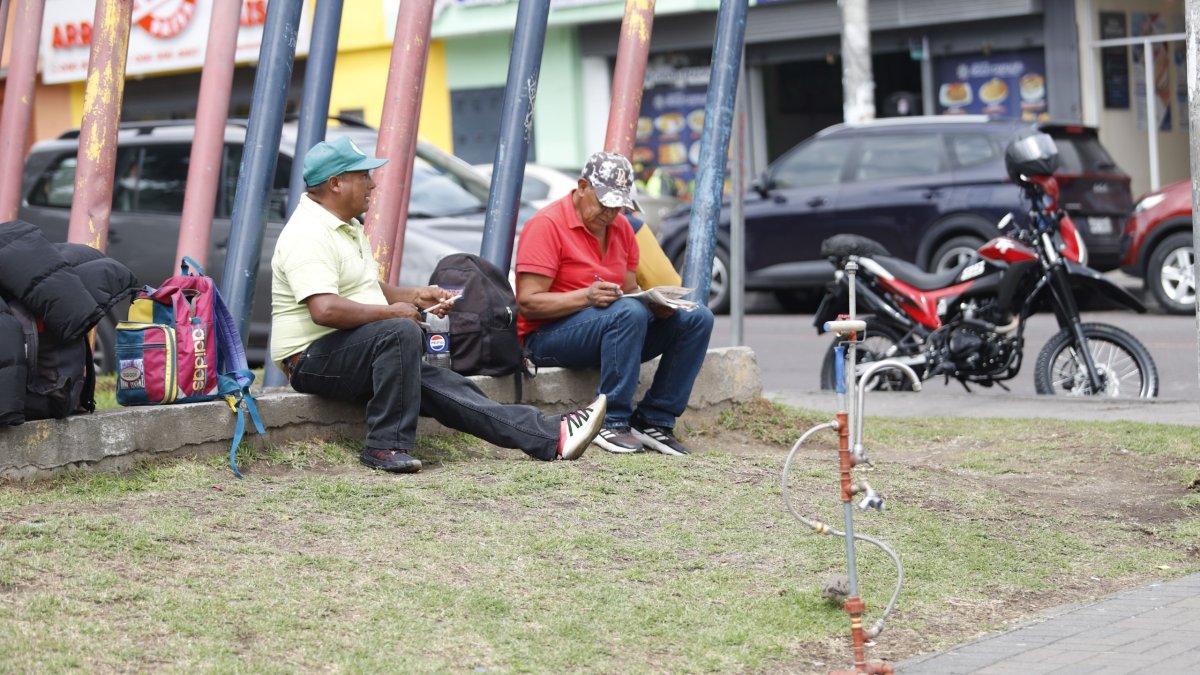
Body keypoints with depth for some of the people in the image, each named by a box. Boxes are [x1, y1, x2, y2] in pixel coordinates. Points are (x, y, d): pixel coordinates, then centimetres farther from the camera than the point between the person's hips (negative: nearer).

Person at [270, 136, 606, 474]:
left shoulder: (346, 226, 19)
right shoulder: (308, 236, -17)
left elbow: (368, 288, 31)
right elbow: (325, 309, -30)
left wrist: (414, 296, 13)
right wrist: (391, 311, -18)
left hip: (355, 352, 10)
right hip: (313, 357, -10)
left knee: (440, 384, -6)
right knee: (401, 332, -33)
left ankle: (553, 436, -15)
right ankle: (387, 446, -27)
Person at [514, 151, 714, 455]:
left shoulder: (621, 228, 11)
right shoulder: (546, 225, -12)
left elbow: (630, 292, 13)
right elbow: (527, 303, -17)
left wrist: (655, 304, -11)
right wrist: (587, 297, -31)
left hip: (611, 332, 8)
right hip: (546, 336, -8)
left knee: (697, 318, -8)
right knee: (630, 313, -36)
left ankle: (654, 421, -11)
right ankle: (612, 424, -30)